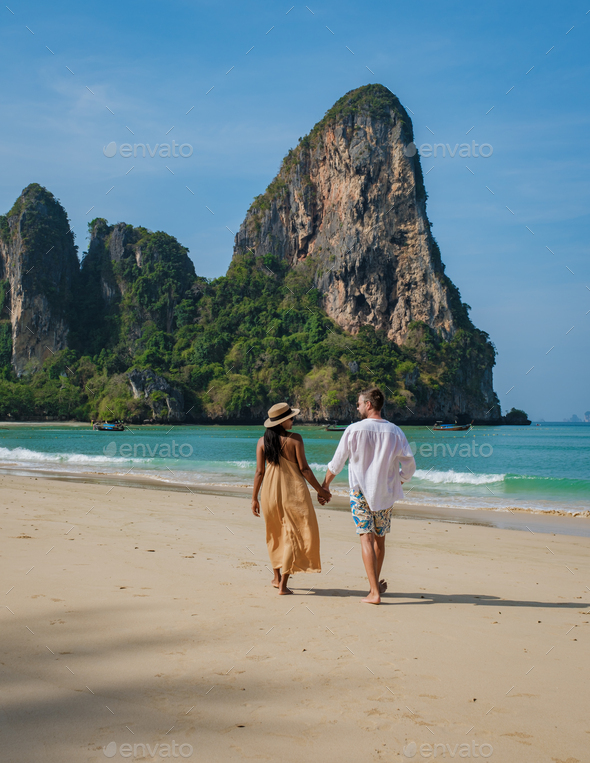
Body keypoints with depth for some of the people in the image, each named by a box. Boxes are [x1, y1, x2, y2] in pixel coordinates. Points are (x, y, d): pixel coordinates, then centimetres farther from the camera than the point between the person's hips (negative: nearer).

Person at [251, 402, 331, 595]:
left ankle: (277, 576, 32)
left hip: (270, 490, 4)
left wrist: (254, 498, 7)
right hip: (293, 490, -4)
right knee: (293, 534, 3)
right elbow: (303, 468, -10)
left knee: (275, 533, 21)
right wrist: (320, 490, -1)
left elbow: (259, 472, -1)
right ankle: (283, 584, -1)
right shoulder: (295, 439, -9)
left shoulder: (262, 441, 0)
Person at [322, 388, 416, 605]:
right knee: (380, 538, 16)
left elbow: (337, 463, -1)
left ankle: (374, 591, -10)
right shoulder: (395, 432, -2)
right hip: (385, 493, 3)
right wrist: (397, 483, 18)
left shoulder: (354, 430, -8)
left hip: (360, 491, -3)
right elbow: (409, 465, 0)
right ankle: (376, 584, 32)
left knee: (366, 538, -4)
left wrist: (325, 485, 13)